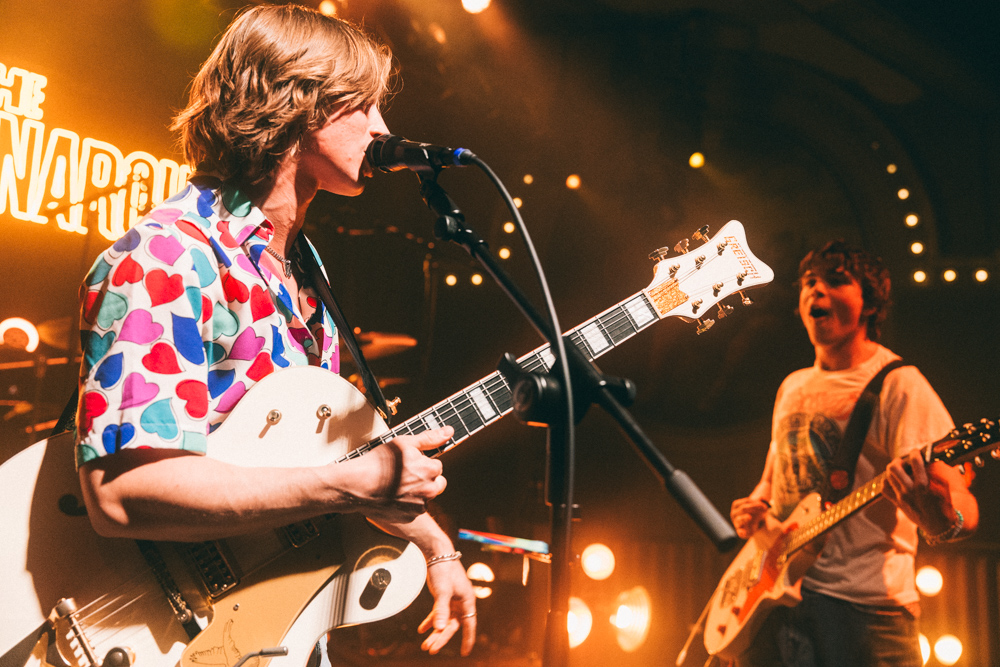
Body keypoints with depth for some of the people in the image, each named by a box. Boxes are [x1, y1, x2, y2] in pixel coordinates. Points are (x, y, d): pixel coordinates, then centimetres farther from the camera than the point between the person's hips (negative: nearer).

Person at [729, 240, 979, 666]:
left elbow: (964, 508, -14)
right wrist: (753, 508, 5)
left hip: (863, 605, -5)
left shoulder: (896, 384, -5)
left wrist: (944, 520, -37)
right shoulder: (793, 387, 16)